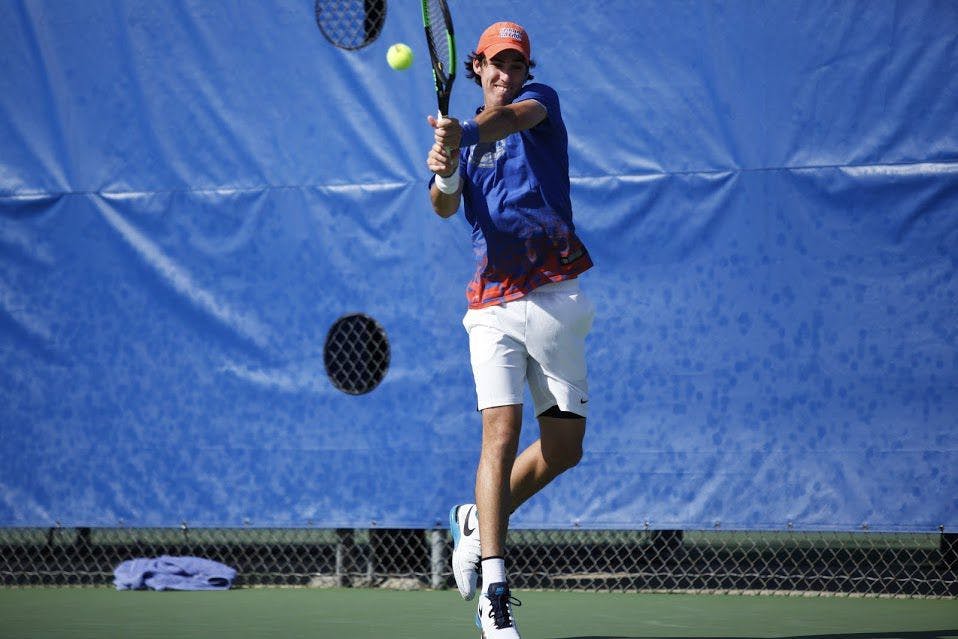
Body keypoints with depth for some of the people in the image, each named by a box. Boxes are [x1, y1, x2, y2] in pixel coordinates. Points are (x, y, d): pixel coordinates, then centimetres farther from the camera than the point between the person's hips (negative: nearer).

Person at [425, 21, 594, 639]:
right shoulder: (463, 137, 13)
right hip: (494, 305, 0)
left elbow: (517, 115, -20)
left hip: (556, 302, 0)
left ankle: (479, 522, 26)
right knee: (502, 432, -16)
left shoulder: (540, 101, 6)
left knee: (563, 448, 1)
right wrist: (444, 176, -27)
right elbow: (446, 207, -3)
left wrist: (467, 134, -41)